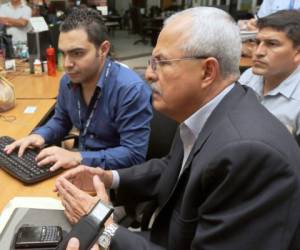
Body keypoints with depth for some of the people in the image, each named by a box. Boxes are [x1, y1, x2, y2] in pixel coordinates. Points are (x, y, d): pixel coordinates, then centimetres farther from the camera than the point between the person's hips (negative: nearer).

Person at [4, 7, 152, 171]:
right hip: (82, 165, 7)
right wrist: (39, 135, -4)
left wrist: (78, 158, -31)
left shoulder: (131, 89, -25)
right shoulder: (68, 81, -1)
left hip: (112, 175, -6)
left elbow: (134, 154, -26)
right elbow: (61, 121, 17)